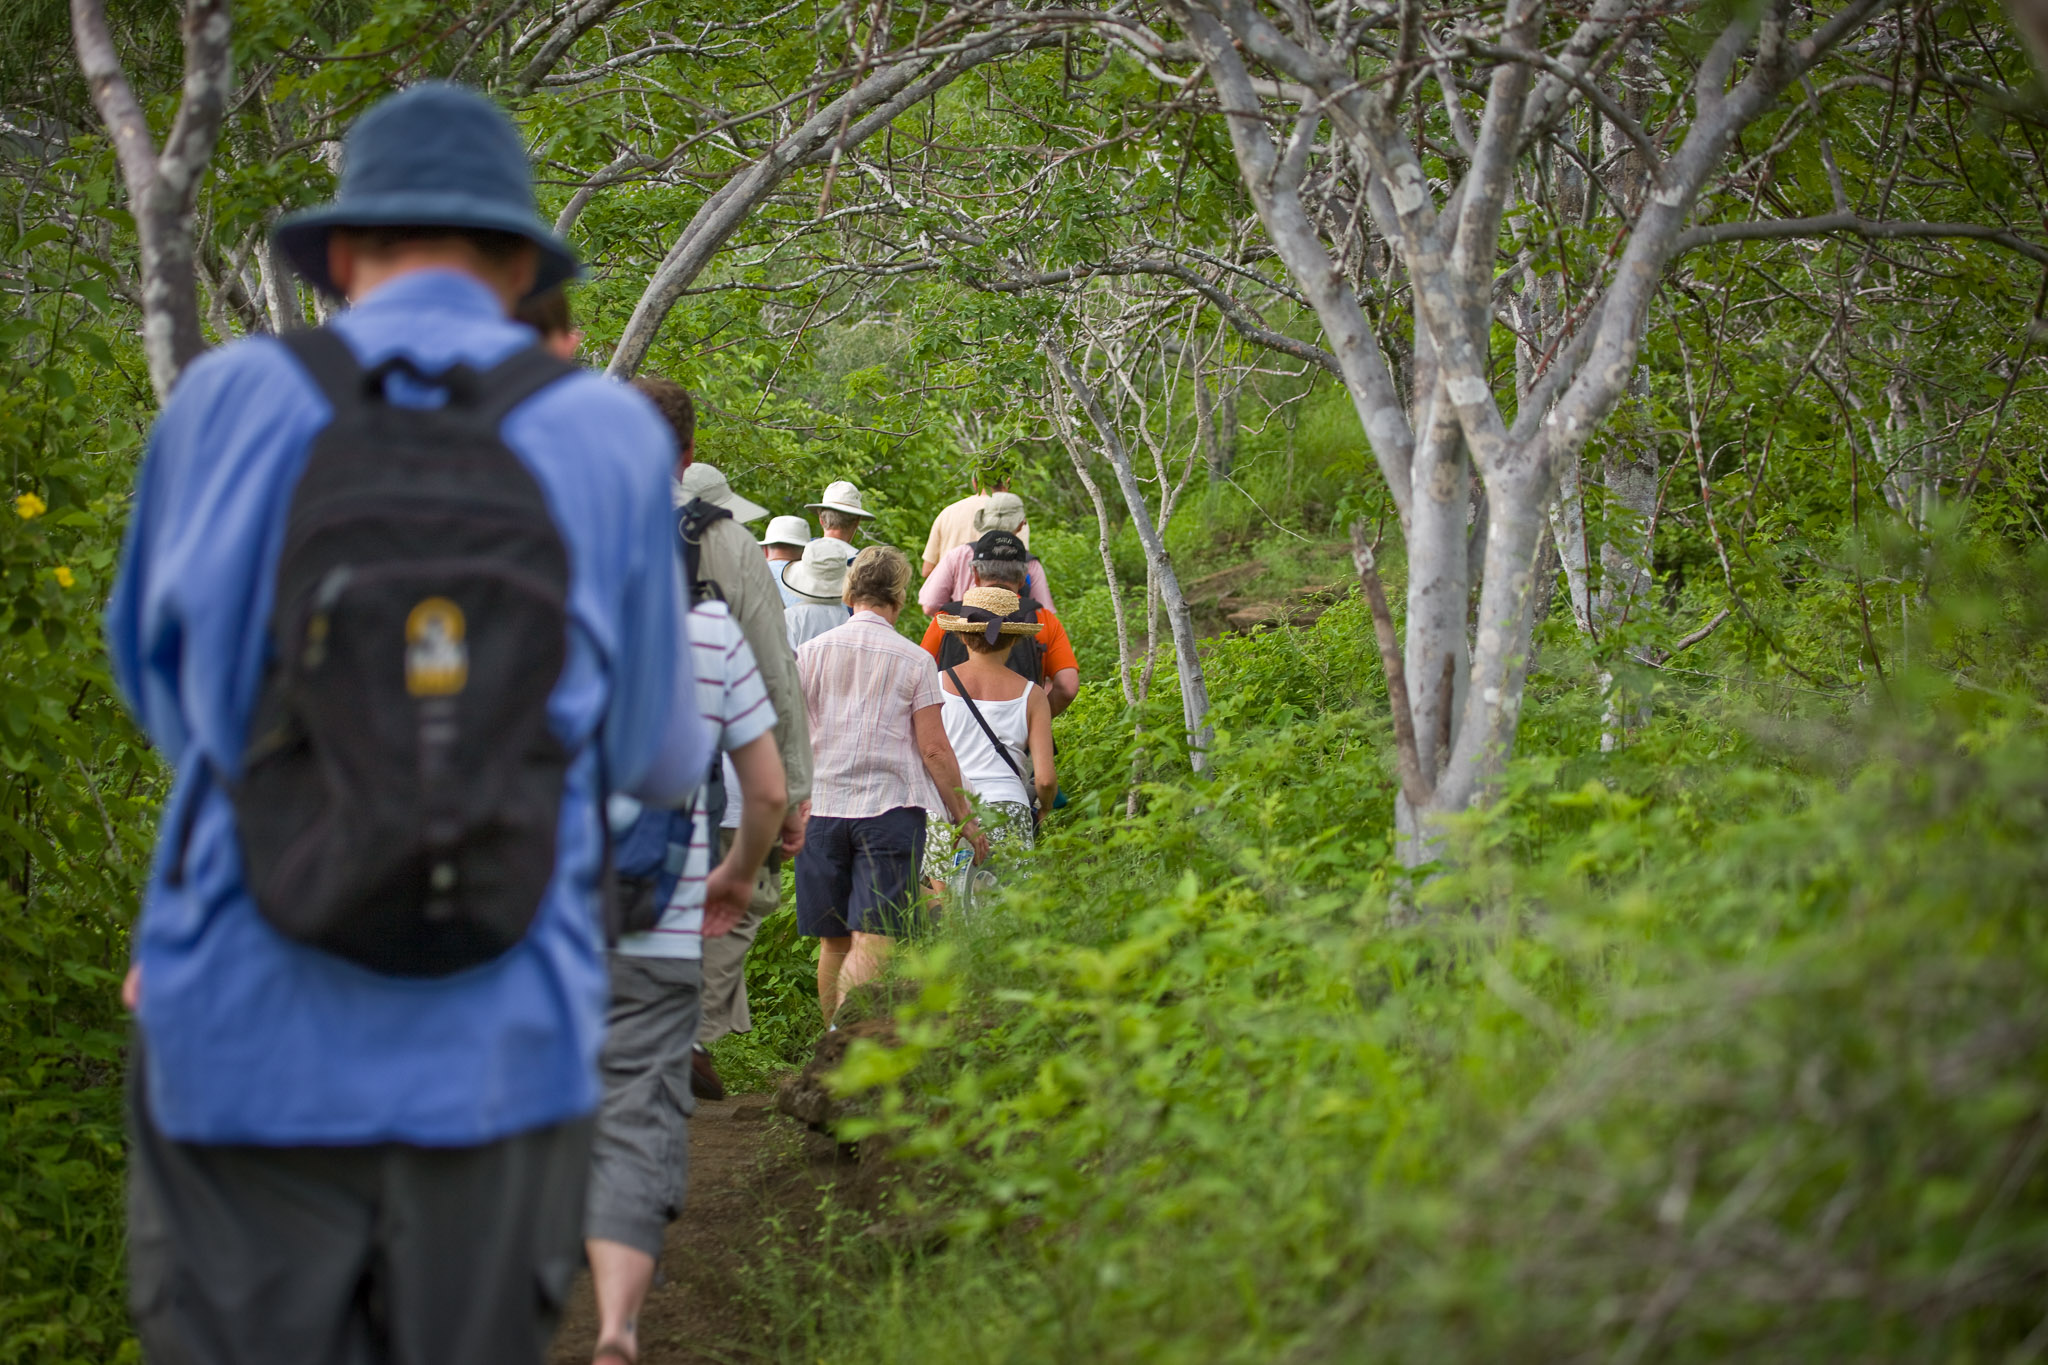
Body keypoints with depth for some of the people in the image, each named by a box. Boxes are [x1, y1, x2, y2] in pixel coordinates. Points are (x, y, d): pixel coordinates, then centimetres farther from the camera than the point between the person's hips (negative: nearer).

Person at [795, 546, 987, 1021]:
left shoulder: (811, 652, 6)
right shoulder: (914, 660, -1)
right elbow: (934, 749, -3)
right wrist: (964, 818, 5)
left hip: (822, 808, 3)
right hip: (890, 806, -3)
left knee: (834, 942, 11)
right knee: (871, 941, -9)